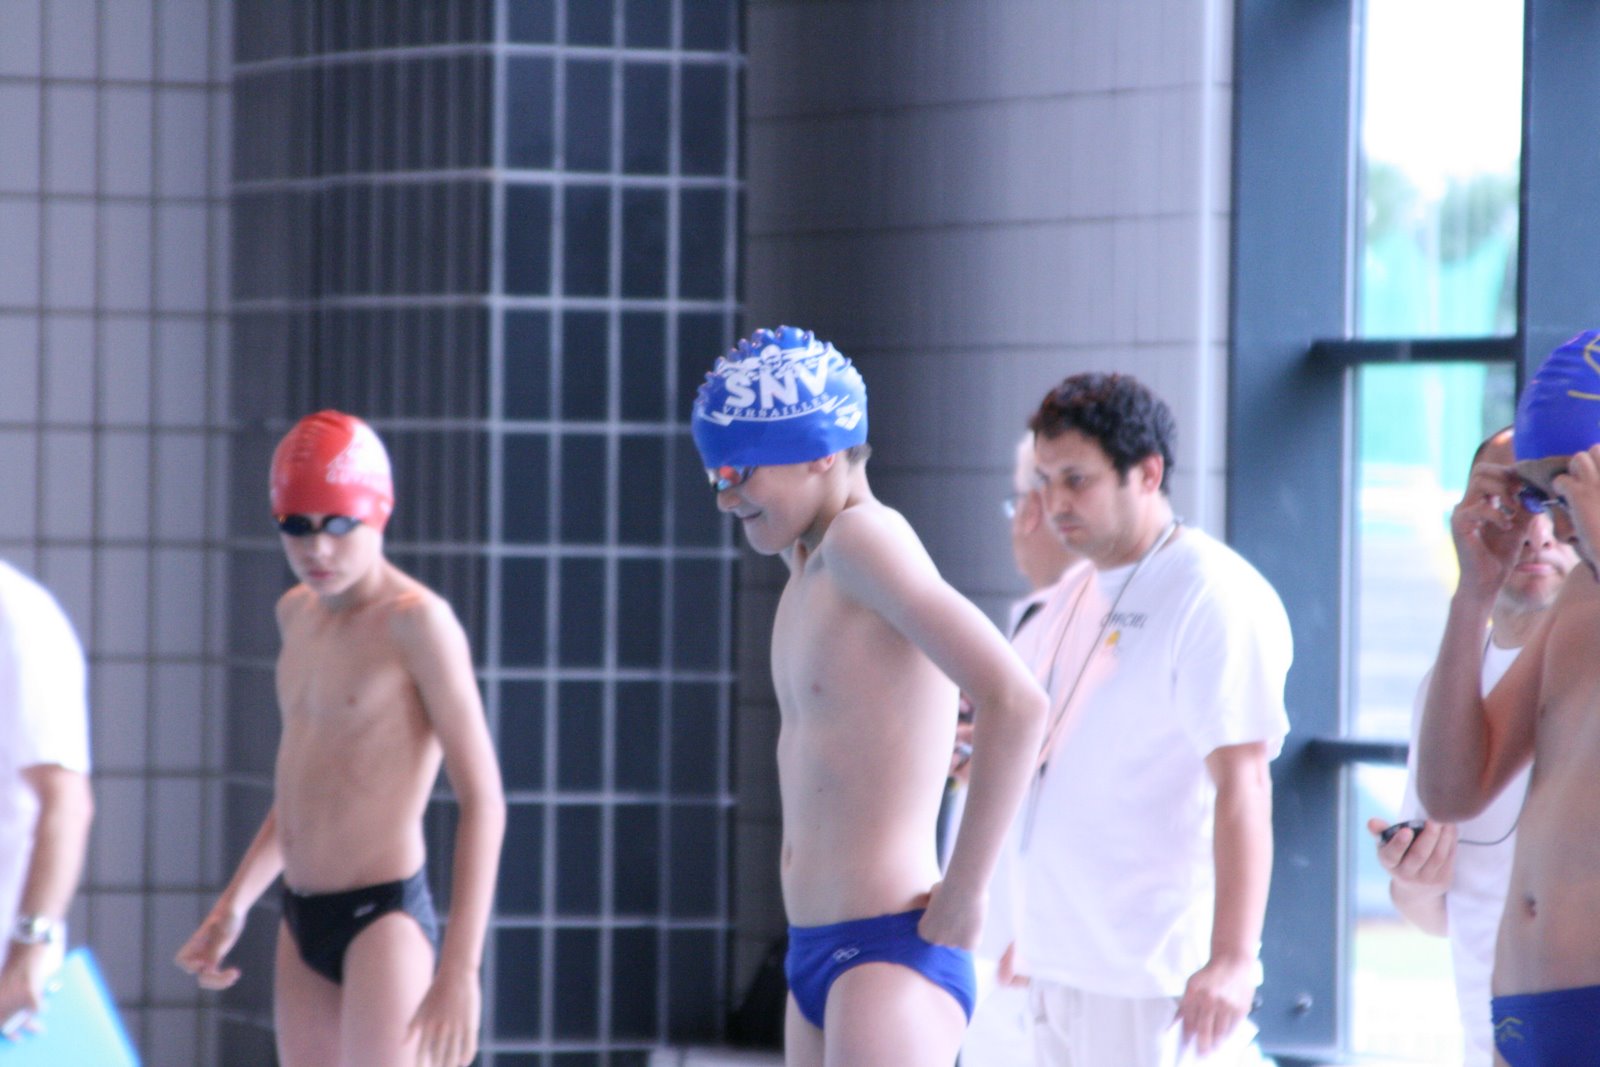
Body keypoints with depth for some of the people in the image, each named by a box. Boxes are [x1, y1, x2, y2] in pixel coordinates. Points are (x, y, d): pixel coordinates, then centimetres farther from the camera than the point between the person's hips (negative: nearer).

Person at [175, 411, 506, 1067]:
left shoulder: (417, 621, -13)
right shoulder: (298, 614, 12)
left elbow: (483, 800, -16)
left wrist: (460, 967, -23)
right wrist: (233, 905, 18)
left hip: (385, 918, -8)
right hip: (301, 921, 8)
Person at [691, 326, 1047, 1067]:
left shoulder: (864, 539, -14)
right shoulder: (806, 564, 15)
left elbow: (1013, 700, -25)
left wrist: (963, 893, -20)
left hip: (890, 957, -10)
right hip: (816, 952, 10)